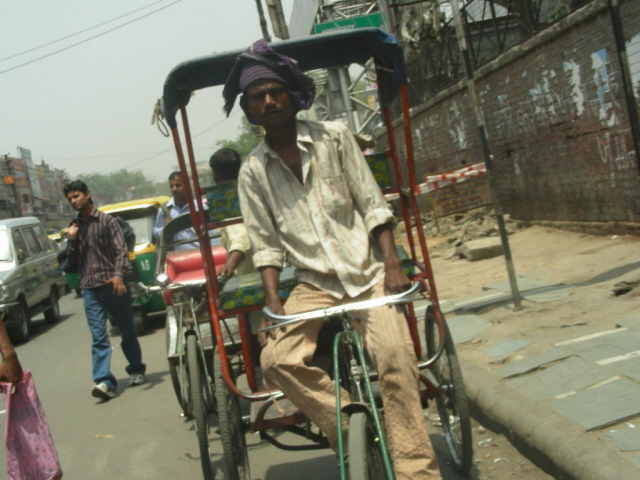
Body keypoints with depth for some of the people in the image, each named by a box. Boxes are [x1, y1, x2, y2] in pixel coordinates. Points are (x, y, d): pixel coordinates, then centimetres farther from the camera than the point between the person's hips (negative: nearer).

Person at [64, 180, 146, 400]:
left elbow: (121, 250, -7)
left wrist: (118, 275, -23)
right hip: (90, 289, 3)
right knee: (98, 336, -7)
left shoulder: (106, 221, 1)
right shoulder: (75, 226, 14)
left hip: (113, 285, -3)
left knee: (127, 332, 8)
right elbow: (73, 260, 16)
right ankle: (104, 381, -14)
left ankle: (136, 370, 24)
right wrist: (72, 240, -2)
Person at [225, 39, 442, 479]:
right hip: (314, 283, 2)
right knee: (276, 359, -21)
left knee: (394, 353, -22)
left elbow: (373, 204, -1)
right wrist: (273, 302, -9)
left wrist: (393, 265, -10)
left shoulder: (334, 137, 1)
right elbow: (266, 244, 3)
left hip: (368, 272, -1)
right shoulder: (253, 171, 5)